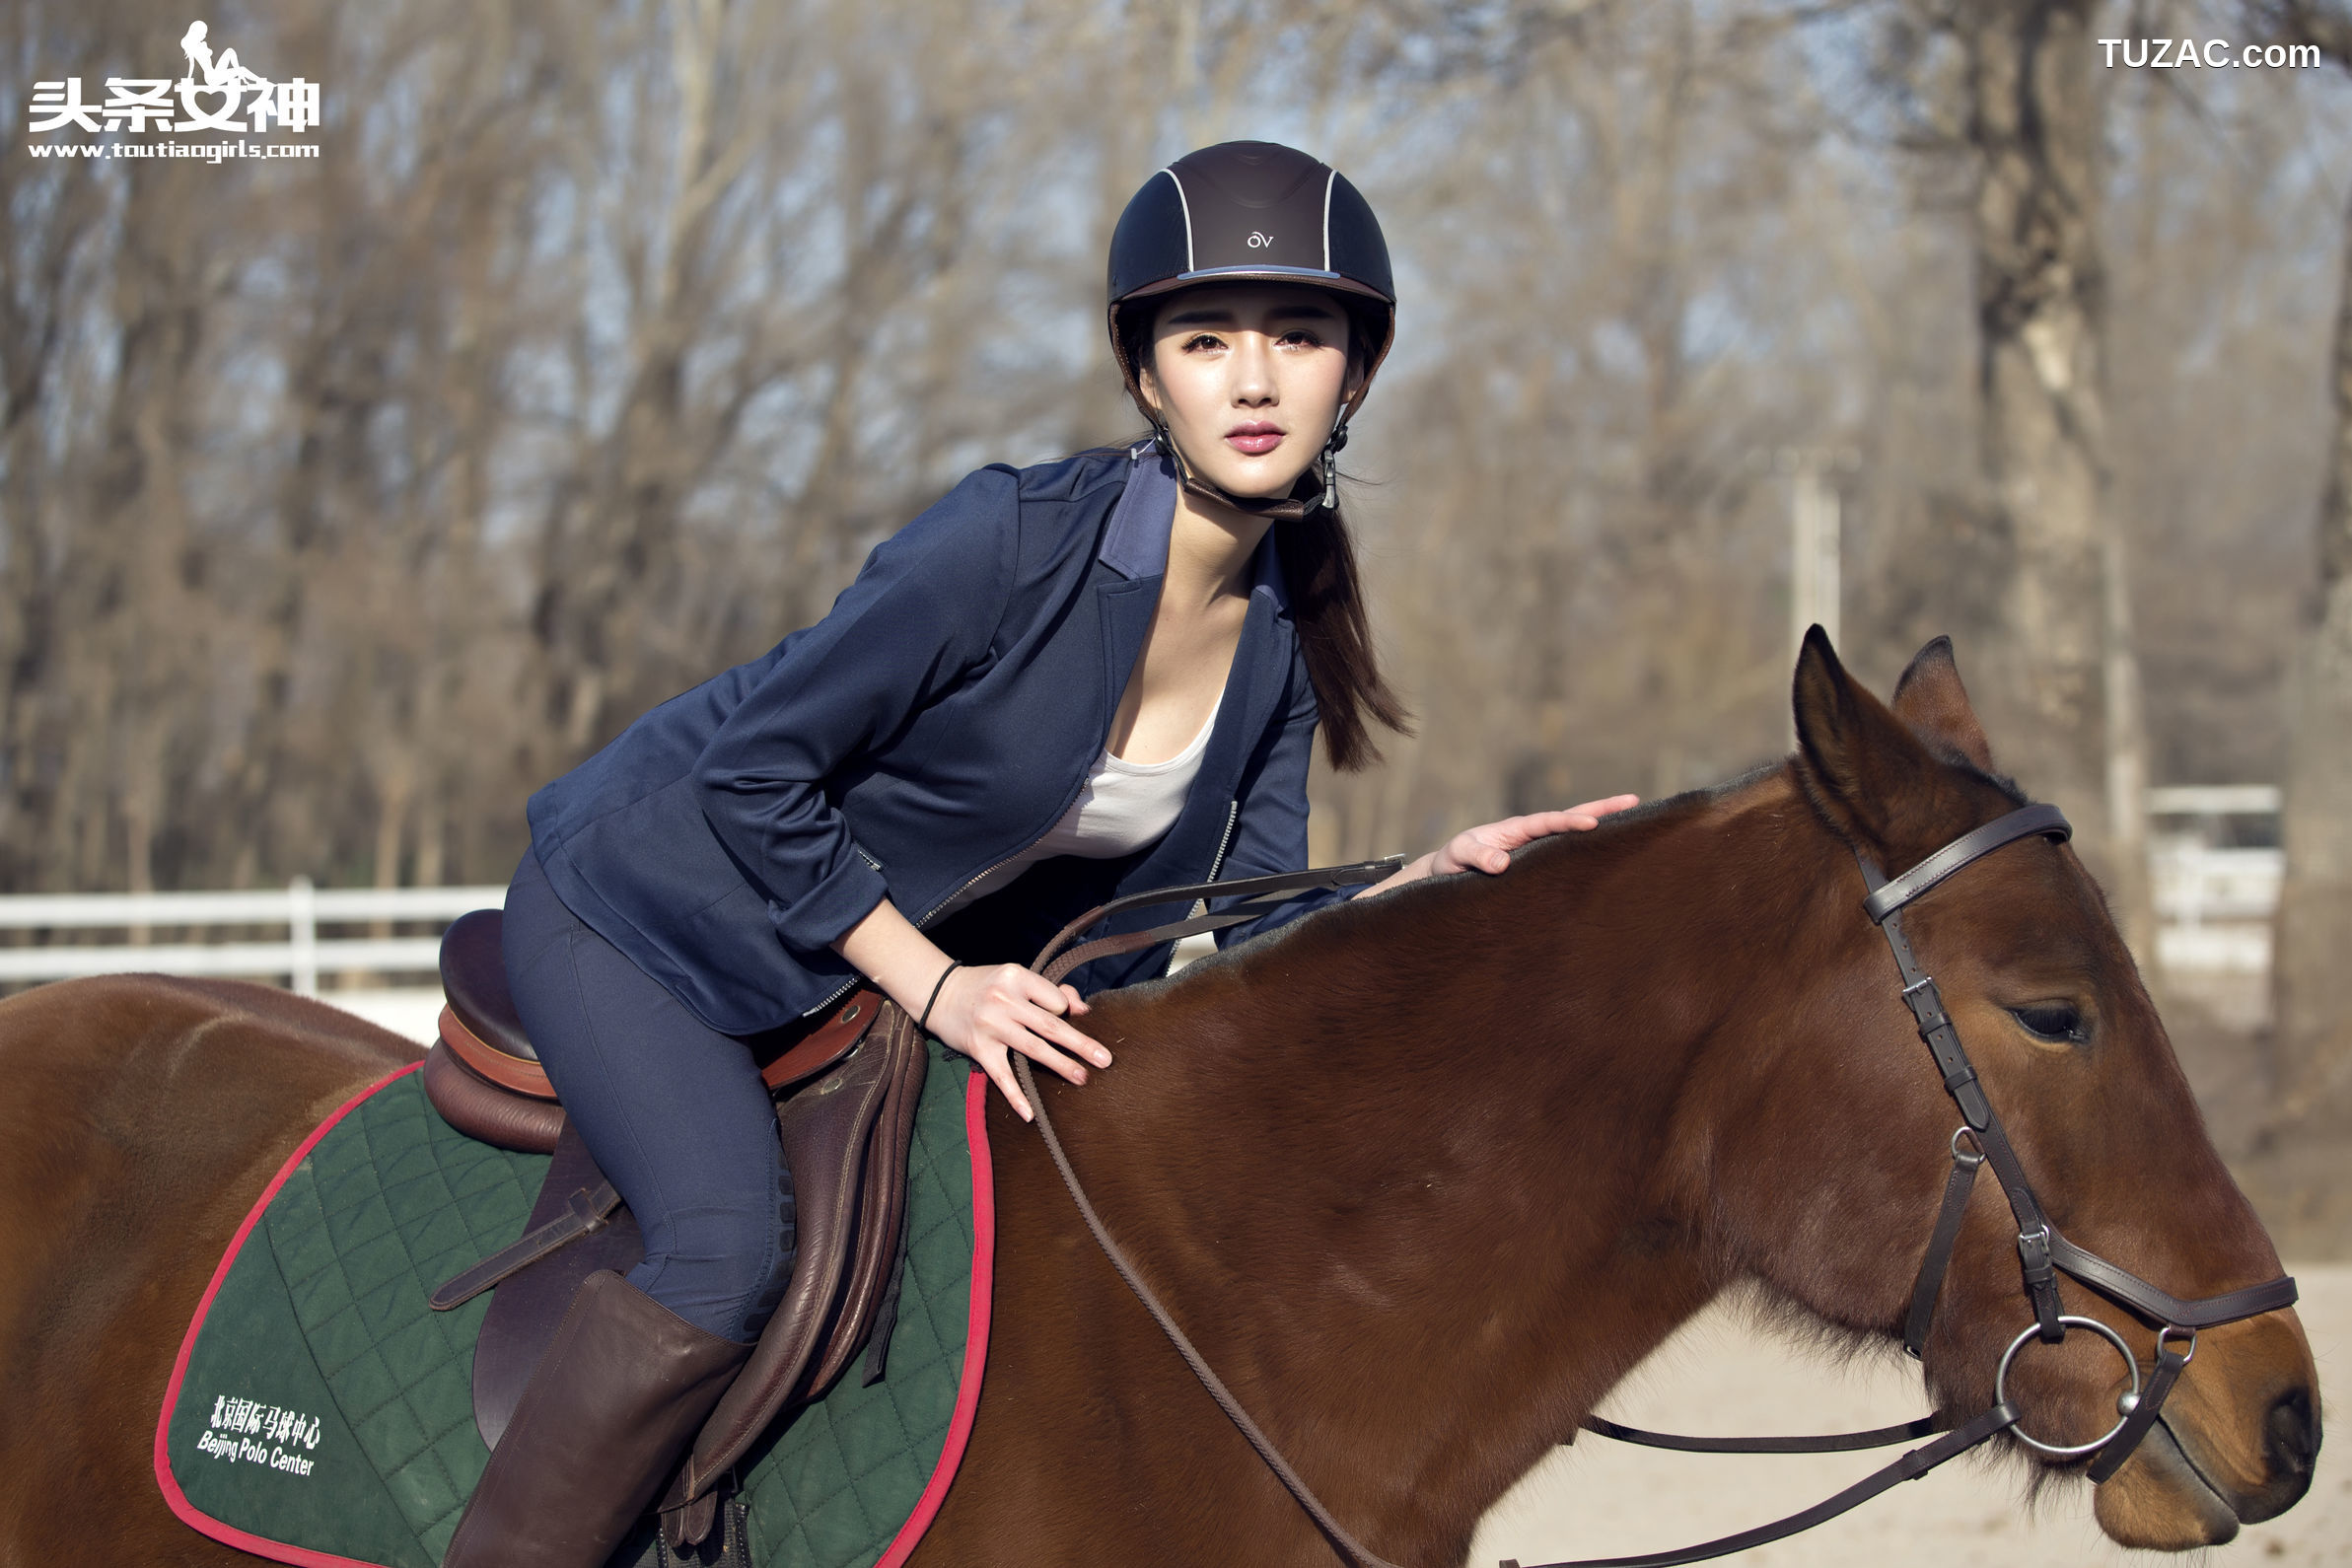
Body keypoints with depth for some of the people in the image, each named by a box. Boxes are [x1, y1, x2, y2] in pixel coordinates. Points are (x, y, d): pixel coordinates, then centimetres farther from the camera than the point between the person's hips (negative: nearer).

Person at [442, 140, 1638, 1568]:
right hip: (646, 907, -8)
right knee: (731, 1252, -28)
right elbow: (759, 775, -22)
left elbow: (1247, 930, -3)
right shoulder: (1017, 539, -28)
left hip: (897, 960, 8)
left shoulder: (1287, 633, -6)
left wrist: (1430, 880, -20)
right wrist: (937, 988, -23)